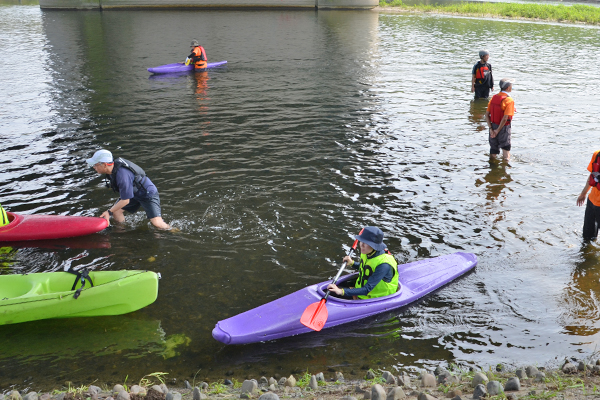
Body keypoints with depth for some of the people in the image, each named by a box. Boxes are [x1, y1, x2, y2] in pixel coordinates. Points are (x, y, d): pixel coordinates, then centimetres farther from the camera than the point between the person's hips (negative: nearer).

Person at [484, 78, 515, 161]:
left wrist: (491, 129, -5)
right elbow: (505, 118, -23)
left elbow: (487, 114, -1)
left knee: (493, 153, 17)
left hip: (493, 126, 6)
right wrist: (498, 130, -14)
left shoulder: (494, 97, 3)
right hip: (503, 128, -6)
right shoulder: (509, 100, -15)